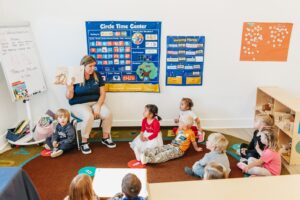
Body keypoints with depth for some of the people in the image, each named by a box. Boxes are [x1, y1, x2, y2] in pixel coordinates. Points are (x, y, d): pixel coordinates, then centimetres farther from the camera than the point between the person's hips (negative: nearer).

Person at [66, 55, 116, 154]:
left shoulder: (97, 76, 4)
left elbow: (103, 93, 3)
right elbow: (69, 97, -7)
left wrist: (98, 106, -12)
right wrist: (69, 89, -29)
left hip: (95, 102, 4)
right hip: (79, 104, -3)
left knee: (108, 114, -24)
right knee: (89, 116, -35)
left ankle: (105, 137, 2)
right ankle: (84, 142, -12)